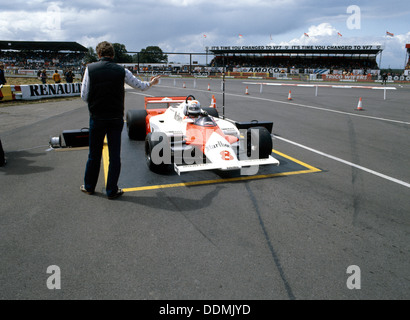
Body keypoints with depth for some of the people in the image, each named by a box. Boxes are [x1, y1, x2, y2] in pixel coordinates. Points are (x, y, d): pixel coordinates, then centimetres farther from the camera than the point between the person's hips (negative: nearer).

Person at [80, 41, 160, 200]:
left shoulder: (90, 68, -4)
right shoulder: (121, 71, -3)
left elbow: (84, 96, -5)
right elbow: (141, 86, 10)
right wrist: (151, 82, 30)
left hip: (97, 118, 0)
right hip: (116, 119, 0)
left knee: (94, 154, 14)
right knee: (115, 155, 8)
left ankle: (89, 186, 29)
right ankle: (112, 190, 14)